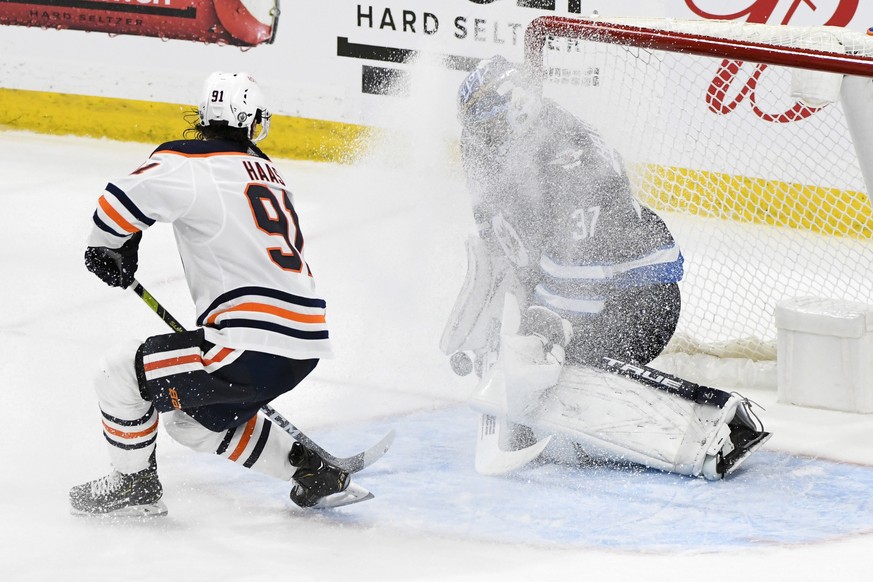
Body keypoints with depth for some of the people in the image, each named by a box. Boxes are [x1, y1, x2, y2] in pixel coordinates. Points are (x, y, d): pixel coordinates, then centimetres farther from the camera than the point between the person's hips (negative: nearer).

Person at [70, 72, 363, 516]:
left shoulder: (192, 165, -8)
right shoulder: (269, 174, 19)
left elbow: (127, 197, -19)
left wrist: (107, 247, 1)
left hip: (254, 344, -8)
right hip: (306, 346, 8)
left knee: (122, 376, 3)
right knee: (195, 419, 28)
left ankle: (133, 485, 17)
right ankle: (310, 470, 27)